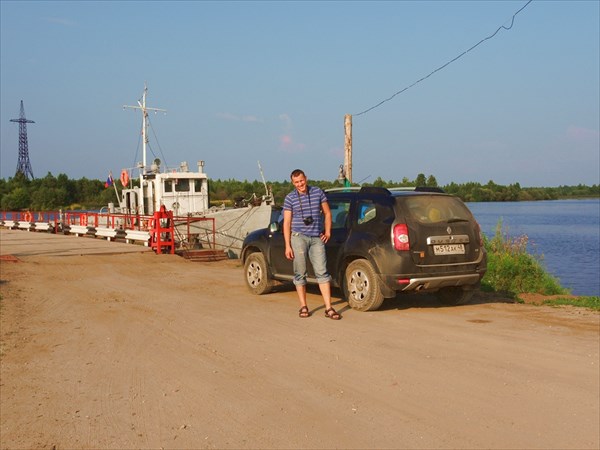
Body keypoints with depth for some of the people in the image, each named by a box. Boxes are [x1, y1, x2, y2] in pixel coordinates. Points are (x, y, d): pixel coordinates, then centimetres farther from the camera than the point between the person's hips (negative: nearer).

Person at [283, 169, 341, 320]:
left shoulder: (318, 192, 7)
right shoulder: (290, 198, 2)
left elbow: (327, 213, 16)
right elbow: (287, 222, 0)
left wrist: (327, 231, 5)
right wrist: (287, 245, -5)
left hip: (317, 238, 1)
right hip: (299, 237, -1)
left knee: (322, 272, -3)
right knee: (300, 273, 2)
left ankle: (328, 308, -2)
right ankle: (303, 307, 14)